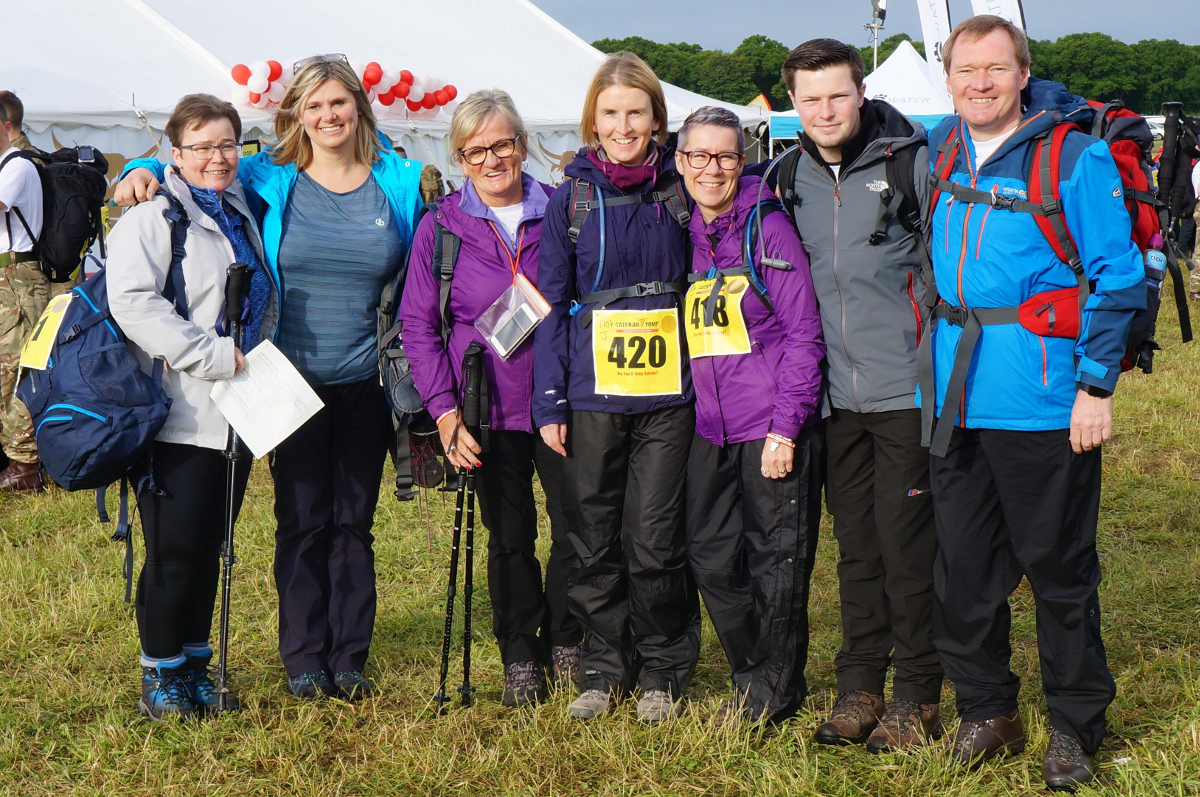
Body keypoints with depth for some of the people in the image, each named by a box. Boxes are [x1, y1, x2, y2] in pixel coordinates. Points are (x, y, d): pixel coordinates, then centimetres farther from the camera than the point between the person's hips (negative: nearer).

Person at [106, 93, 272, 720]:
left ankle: (195, 666, 22)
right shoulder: (151, 217, -6)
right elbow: (133, 303, -20)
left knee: (210, 548, 12)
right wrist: (216, 356, -22)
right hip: (178, 417, -7)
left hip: (234, 413, 7)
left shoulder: (243, 216, 18)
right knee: (174, 549, -4)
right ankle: (161, 675, 9)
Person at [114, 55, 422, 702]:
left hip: (365, 384, 1)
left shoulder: (400, 183, 4)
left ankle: (349, 658, 19)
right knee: (302, 522, 4)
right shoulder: (270, 180, 0)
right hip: (293, 380, -1)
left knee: (354, 522, 8)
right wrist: (143, 172, -10)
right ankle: (304, 660, 16)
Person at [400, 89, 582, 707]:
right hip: (489, 406, -1)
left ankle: (563, 641, 24)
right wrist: (445, 410, -7)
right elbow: (418, 325, 1)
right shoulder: (441, 226, 1)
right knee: (510, 536, 5)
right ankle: (519, 656, 24)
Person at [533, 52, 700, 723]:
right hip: (591, 392, 1)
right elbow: (552, 303, 5)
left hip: (668, 391, -1)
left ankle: (663, 673, 16)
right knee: (595, 541, 5)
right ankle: (605, 669, 21)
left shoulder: (679, 191, 5)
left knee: (655, 541, -2)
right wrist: (549, 401, -1)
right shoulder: (571, 199, 4)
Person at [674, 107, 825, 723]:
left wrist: (785, 426, -14)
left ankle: (773, 691, 17)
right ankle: (752, 674, 27)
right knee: (711, 557, 9)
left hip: (773, 426, -6)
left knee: (775, 559, 2)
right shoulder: (683, 235, 10)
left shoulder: (769, 229, -7)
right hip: (711, 428, 6)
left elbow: (803, 334, -9)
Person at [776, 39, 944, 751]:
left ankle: (919, 697, 10)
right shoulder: (790, 178, 9)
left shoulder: (912, 161, -4)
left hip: (906, 389, -4)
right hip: (835, 393, 4)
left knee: (907, 545, -1)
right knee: (856, 545, 11)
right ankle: (860, 684, 21)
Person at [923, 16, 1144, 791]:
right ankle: (987, 712, 27)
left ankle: (1077, 728, 18)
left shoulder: (1076, 158, -8)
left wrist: (1096, 385, -12)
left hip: (1042, 401, -5)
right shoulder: (938, 151, 10)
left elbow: (1117, 277, -8)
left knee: (1059, 567, 4)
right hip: (955, 398, 5)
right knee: (963, 567, 11)